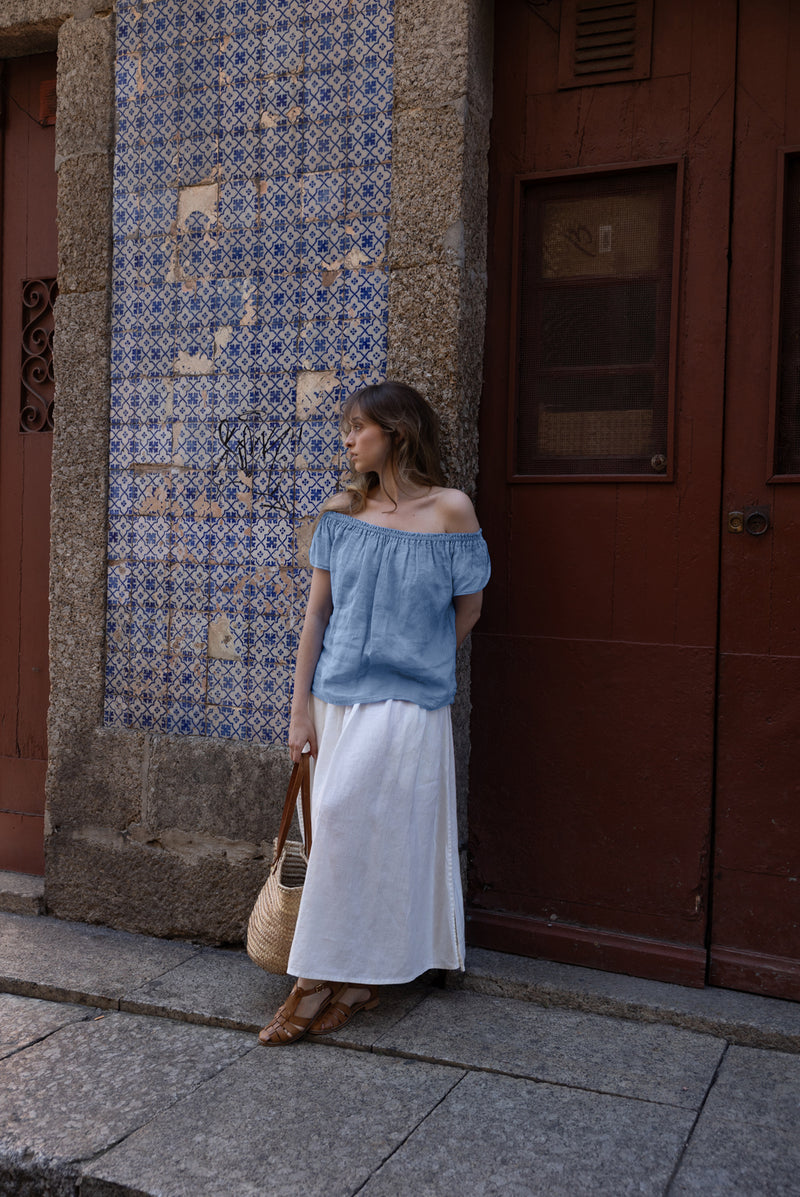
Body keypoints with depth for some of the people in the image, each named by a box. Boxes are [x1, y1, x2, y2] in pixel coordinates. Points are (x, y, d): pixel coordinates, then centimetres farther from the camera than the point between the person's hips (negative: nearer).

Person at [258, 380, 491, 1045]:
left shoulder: (451, 509, -5)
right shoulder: (341, 514, 5)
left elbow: (468, 607, 5)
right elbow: (317, 614, 5)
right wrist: (301, 708, 2)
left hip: (408, 701, -4)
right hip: (336, 698, 4)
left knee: (345, 818, -11)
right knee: (360, 838, 9)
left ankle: (320, 983, 3)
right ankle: (358, 980, 22)